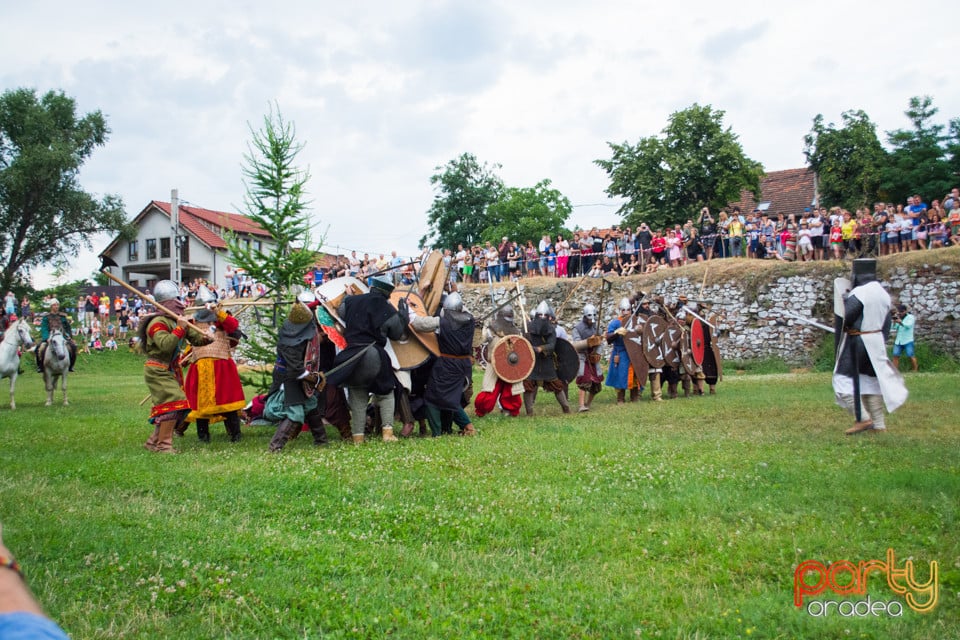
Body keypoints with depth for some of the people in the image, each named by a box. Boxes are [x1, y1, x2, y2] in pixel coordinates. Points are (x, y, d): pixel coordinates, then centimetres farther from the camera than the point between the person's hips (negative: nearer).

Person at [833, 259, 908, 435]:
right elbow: (886, 323, 12)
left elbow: (845, 319, -18)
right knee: (872, 381, 14)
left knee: (843, 380, 0)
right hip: (876, 342, 8)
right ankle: (878, 423, 17)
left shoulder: (858, 294, -18)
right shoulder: (883, 293, 7)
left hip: (857, 343, -8)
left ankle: (862, 418, -7)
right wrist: (881, 344, 20)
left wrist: (844, 300, -3)